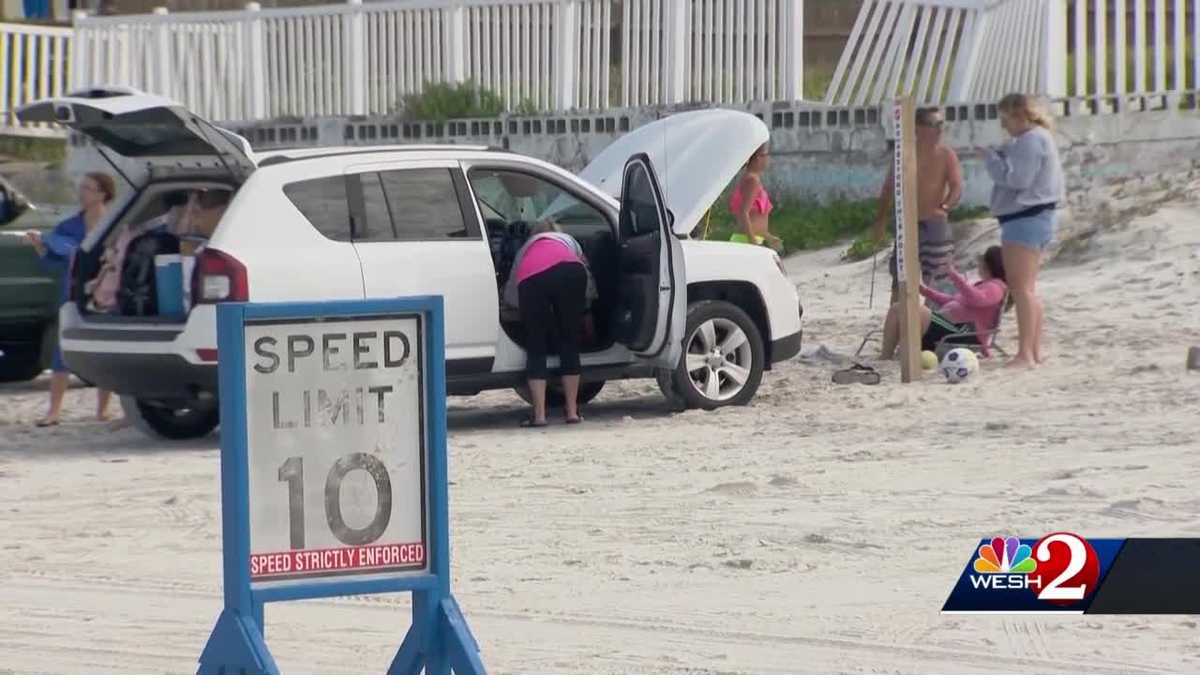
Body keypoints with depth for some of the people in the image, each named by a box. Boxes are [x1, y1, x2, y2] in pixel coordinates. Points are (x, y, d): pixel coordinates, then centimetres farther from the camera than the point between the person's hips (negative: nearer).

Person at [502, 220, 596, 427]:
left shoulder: (526, 249, 41)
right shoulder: (568, 240, 41)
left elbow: (510, 293, 36)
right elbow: (589, 288, 34)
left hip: (532, 279, 0)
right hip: (569, 272, 0)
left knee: (536, 349, 9)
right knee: (569, 345, 14)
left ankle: (539, 414, 3)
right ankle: (572, 411, 15)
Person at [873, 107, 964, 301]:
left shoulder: (946, 155, -1)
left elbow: (957, 188, -9)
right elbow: (889, 189, 12)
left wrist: (945, 207, -28)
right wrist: (881, 220, 9)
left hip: (936, 225, -1)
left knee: (936, 284, -1)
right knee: (900, 283, 1)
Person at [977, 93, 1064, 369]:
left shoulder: (1032, 141, -15)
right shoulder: (1036, 138, 20)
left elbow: (1016, 177, -22)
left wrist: (990, 157, -11)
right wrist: (997, 155, 8)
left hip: (1026, 218, -12)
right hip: (1034, 217, 12)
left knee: (1021, 287, -13)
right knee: (1028, 288, 15)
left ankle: (1025, 354, -16)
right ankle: (1034, 351, 17)